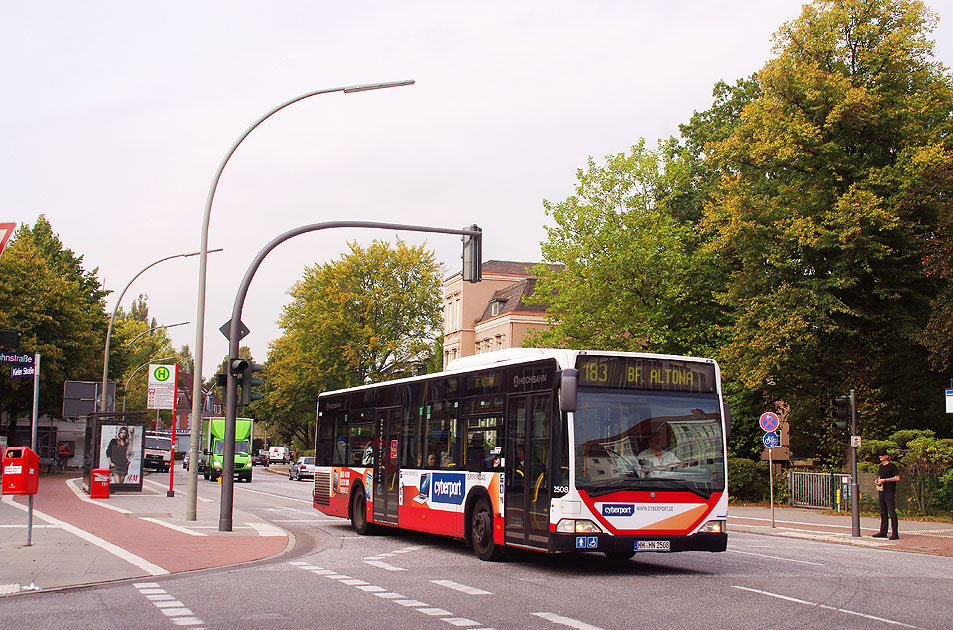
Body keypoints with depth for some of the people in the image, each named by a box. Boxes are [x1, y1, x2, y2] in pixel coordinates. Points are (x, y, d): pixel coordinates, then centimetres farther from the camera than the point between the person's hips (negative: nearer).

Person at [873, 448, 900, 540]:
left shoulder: (892, 466, -6)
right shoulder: (881, 466, 17)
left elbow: (897, 478, -13)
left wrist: (884, 480, -14)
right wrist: (877, 480, 8)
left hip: (889, 492, -8)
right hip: (881, 492, 8)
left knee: (892, 512, -9)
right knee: (883, 512, 11)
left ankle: (895, 534, -9)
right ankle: (883, 532, 16)